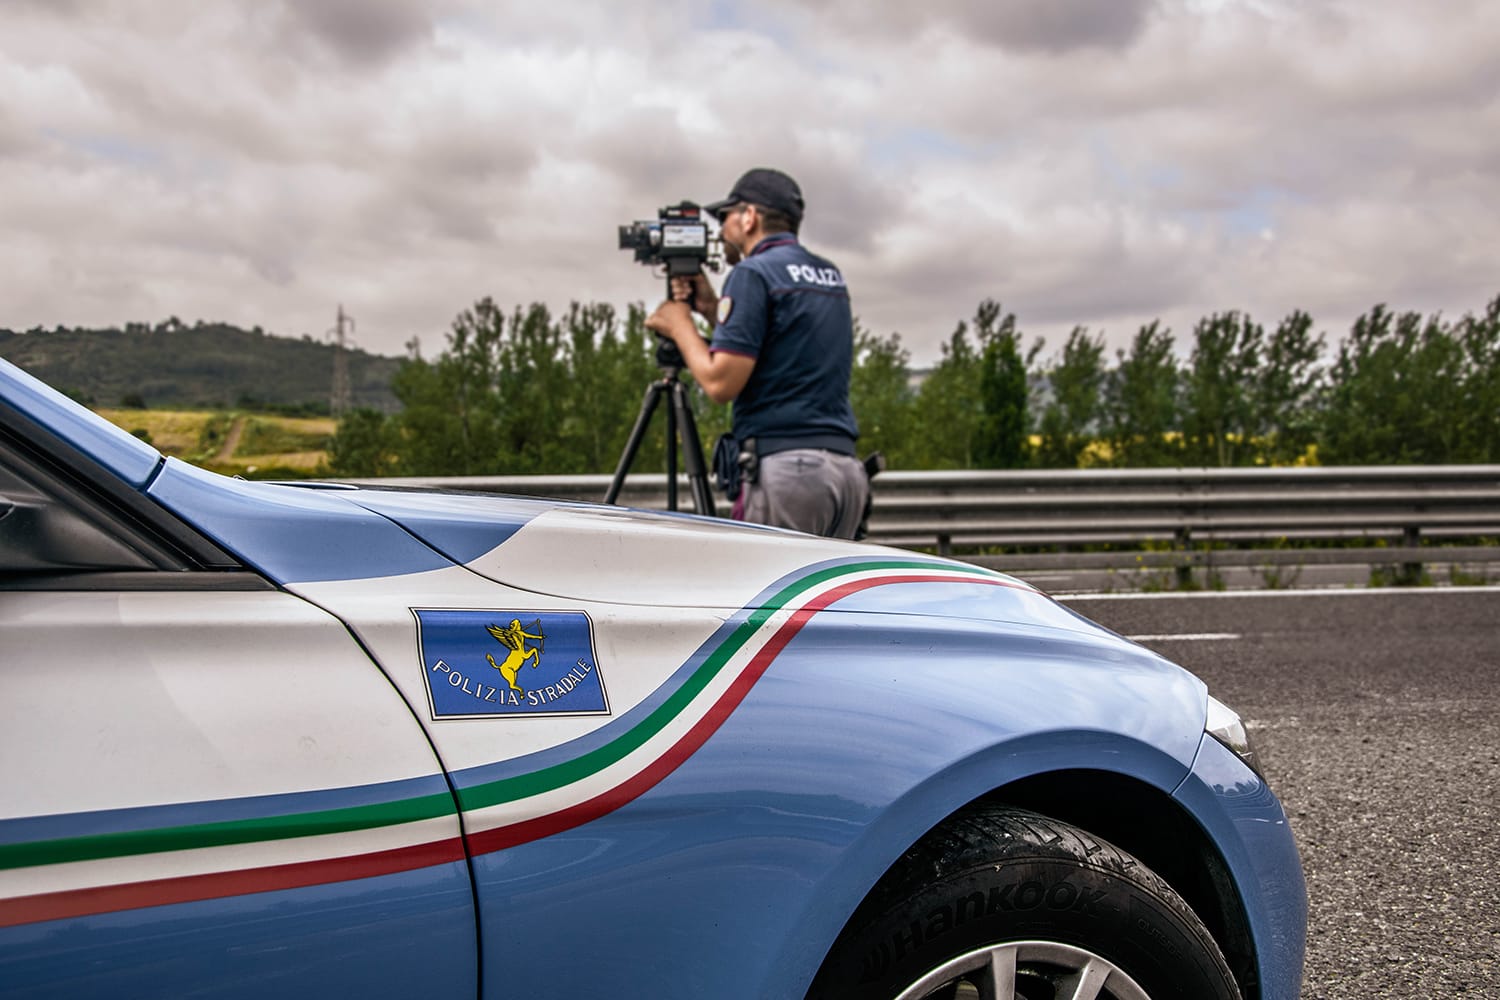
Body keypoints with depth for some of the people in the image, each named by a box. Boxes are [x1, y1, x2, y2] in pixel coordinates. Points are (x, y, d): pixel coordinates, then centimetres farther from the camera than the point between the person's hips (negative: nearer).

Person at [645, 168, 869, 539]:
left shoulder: (753, 274, -6)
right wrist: (712, 310, 20)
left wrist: (680, 326, 4)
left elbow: (721, 382, -12)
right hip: (847, 469, 8)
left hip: (785, 466, -8)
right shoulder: (830, 276, 19)